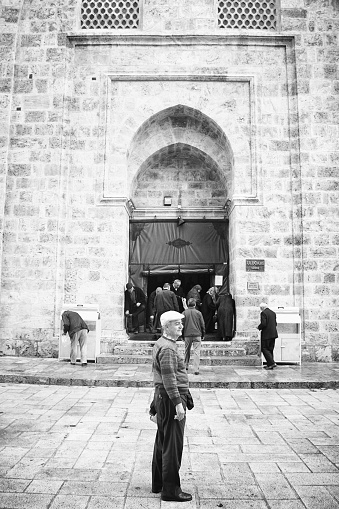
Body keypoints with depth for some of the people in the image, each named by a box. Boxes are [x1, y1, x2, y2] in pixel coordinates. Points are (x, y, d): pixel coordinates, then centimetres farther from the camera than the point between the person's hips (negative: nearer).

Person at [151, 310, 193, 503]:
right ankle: (171, 489, 8)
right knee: (173, 445, -2)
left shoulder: (161, 343, 14)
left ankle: (158, 483, 31)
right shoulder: (168, 348, -19)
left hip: (162, 396, 11)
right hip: (171, 399, -11)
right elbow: (169, 378, -25)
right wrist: (178, 403, -26)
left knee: (162, 442, 19)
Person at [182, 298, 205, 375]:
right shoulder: (198, 313, -2)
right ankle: (196, 370, -7)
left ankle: (186, 366, 29)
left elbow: (182, 324, 2)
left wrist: (182, 335, 12)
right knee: (196, 352, -2)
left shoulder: (184, 313, -2)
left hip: (187, 335, 1)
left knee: (187, 351, 18)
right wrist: (203, 334, 14)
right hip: (197, 335, -1)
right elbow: (202, 325, 2)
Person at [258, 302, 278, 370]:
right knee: (270, 349, 14)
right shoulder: (273, 313, 12)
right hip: (273, 334, 8)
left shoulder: (263, 313, -12)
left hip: (266, 334, -8)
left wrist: (259, 327, -3)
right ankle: (269, 364, 17)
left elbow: (263, 324, -20)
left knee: (264, 349, -1)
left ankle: (272, 363, -10)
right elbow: (275, 324, 14)